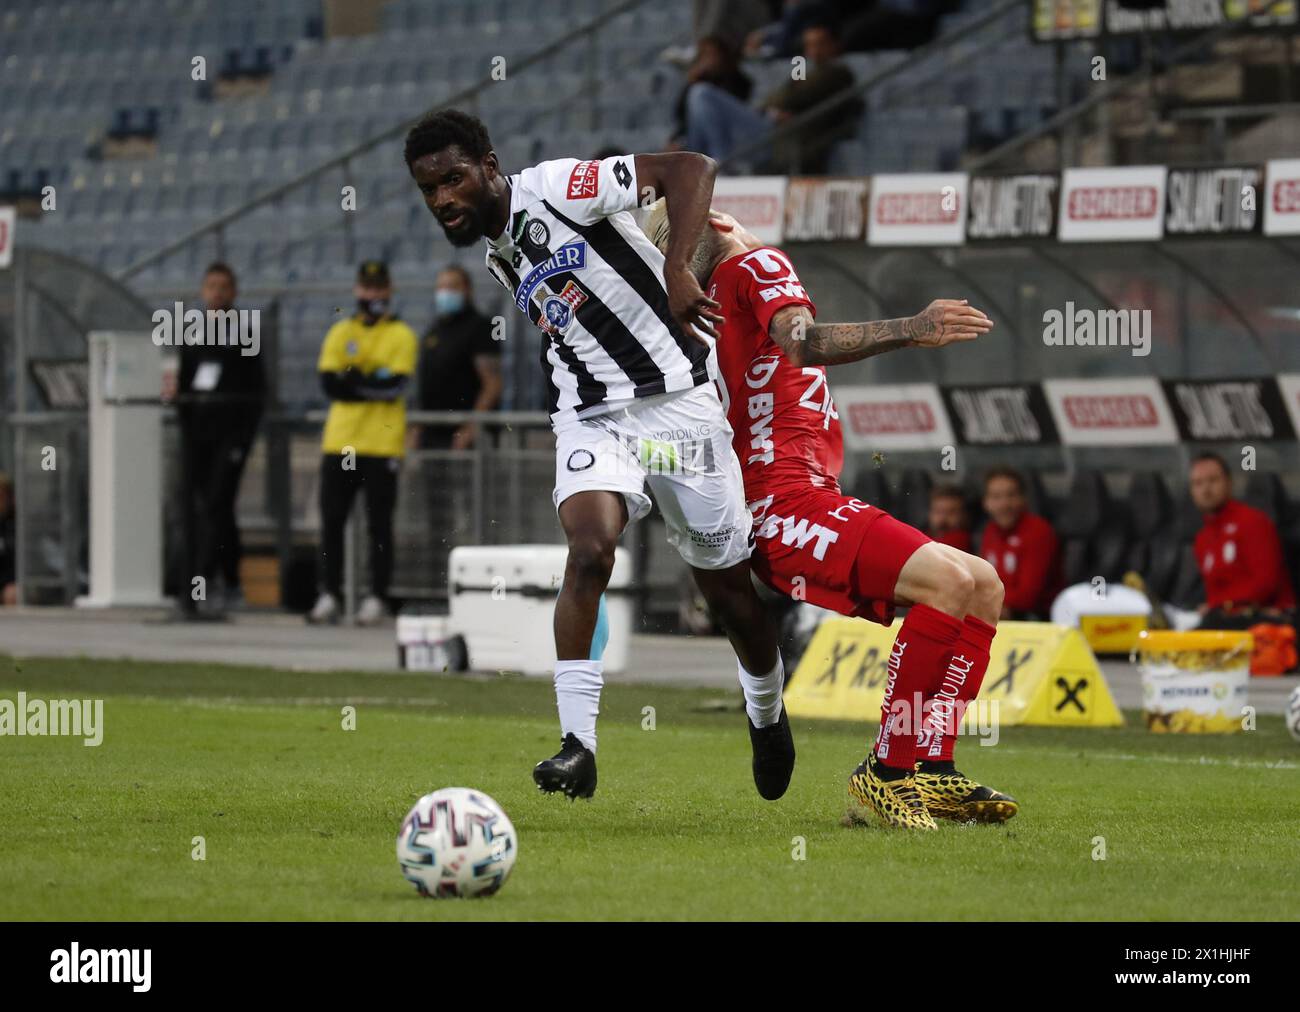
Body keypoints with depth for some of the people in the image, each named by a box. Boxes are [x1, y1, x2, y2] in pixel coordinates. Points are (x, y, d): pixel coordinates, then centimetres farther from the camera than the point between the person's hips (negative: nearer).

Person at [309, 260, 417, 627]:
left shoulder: (401, 335, 3)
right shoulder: (340, 333, 13)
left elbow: (397, 384, -11)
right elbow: (329, 383, 0)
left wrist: (353, 381, -10)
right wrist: (375, 384, -11)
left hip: (382, 444, -4)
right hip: (339, 441, 4)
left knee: (379, 524, -1)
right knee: (332, 520, 2)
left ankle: (377, 598, 3)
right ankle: (329, 596, 8)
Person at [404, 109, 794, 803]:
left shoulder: (555, 188, -13)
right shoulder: (501, 259, 11)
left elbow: (689, 168, -18)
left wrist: (677, 269, -27)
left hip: (676, 402, -5)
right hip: (590, 419, 5)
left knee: (727, 588, 7)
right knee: (589, 550, -23)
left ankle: (766, 714, 35)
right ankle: (577, 744, -26)